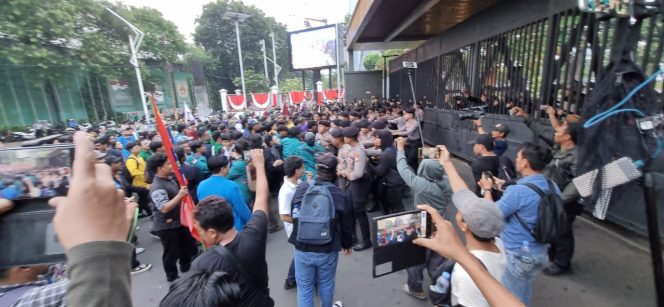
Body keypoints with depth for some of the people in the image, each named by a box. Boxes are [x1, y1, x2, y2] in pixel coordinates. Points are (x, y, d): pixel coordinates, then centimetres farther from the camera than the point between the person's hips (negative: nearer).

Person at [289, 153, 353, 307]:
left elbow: (293, 214, 6)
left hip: (302, 249, 1)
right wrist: (347, 245, 15)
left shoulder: (301, 187, -11)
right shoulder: (339, 194, -16)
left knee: (304, 287, 18)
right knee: (326, 285, 24)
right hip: (328, 250, 0)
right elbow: (347, 225, -4)